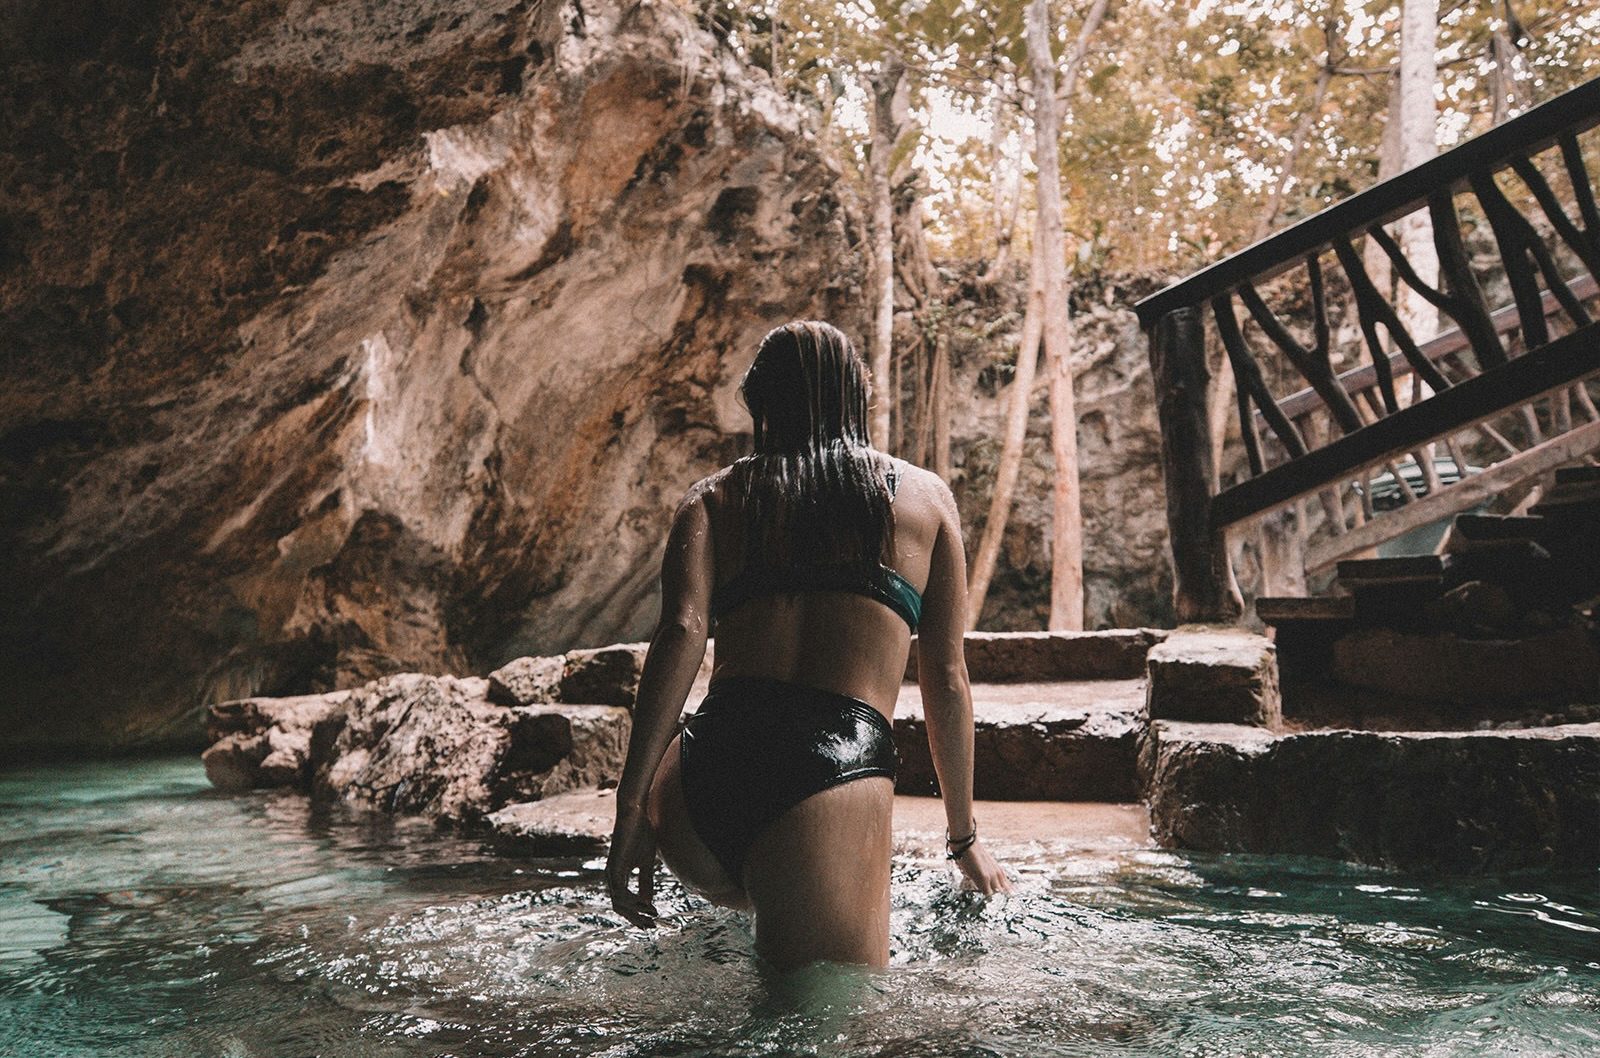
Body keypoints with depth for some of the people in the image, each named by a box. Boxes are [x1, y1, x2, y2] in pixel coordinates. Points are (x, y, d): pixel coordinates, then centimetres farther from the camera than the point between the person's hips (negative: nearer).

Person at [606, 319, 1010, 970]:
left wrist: (631, 809, -5)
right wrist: (963, 838, 26)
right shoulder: (924, 495, 19)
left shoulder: (714, 497, 18)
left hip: (708, 764, 3)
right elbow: (946, 678, 18)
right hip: (836, 776, -3)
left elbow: (682, 632, 0)